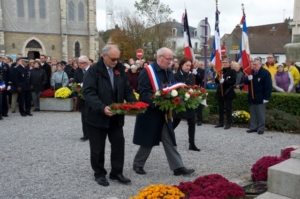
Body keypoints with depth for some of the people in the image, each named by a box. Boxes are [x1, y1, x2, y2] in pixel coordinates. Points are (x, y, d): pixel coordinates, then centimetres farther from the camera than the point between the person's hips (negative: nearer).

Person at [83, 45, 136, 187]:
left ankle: (116, 172, 23)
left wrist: (133, 103, -9)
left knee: (119, 143, 8)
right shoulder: (93, 71, -11)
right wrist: (102, 108, -33)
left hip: (116, 116, 5)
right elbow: (89, 92, -20)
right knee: (98, 147, 7)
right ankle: (99, 174, 24)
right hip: (97, 116, -5)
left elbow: (127, 89, 9)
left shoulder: (120, 69, 6)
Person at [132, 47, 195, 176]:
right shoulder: (147, 71, -15)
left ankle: (178, 167, 11)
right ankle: (138, 164, 26)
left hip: (164, 112, 7)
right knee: (148, 141, 6)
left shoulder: (169, 72, 8)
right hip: (150, 112, -6)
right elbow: (144, 92, -21)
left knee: (169, 140, 8)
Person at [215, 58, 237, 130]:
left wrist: (224, 81, -24)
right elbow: (216, 81, 11)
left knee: (228, 109, 1)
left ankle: (228, 123, 6)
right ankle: (221, 122, 20)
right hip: (220, 92, 6)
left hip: (228, 92, -6)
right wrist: (218, 78, -11)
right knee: (220, 108, 11)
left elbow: (233, 81, -15)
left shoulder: (232, 71, -5)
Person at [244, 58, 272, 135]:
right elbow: (245, 82, 10)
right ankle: (253, 127, 20)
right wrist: (248, 79, -14)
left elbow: (268, 86, -14)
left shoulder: (265, 73, -11)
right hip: (252, 97, 6)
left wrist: (266, 98, -18)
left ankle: (261, 128, 11)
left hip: (260, 98, -6)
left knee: (261, 114, 2)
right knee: (253, 114, 12)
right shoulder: (251, 72, 8)